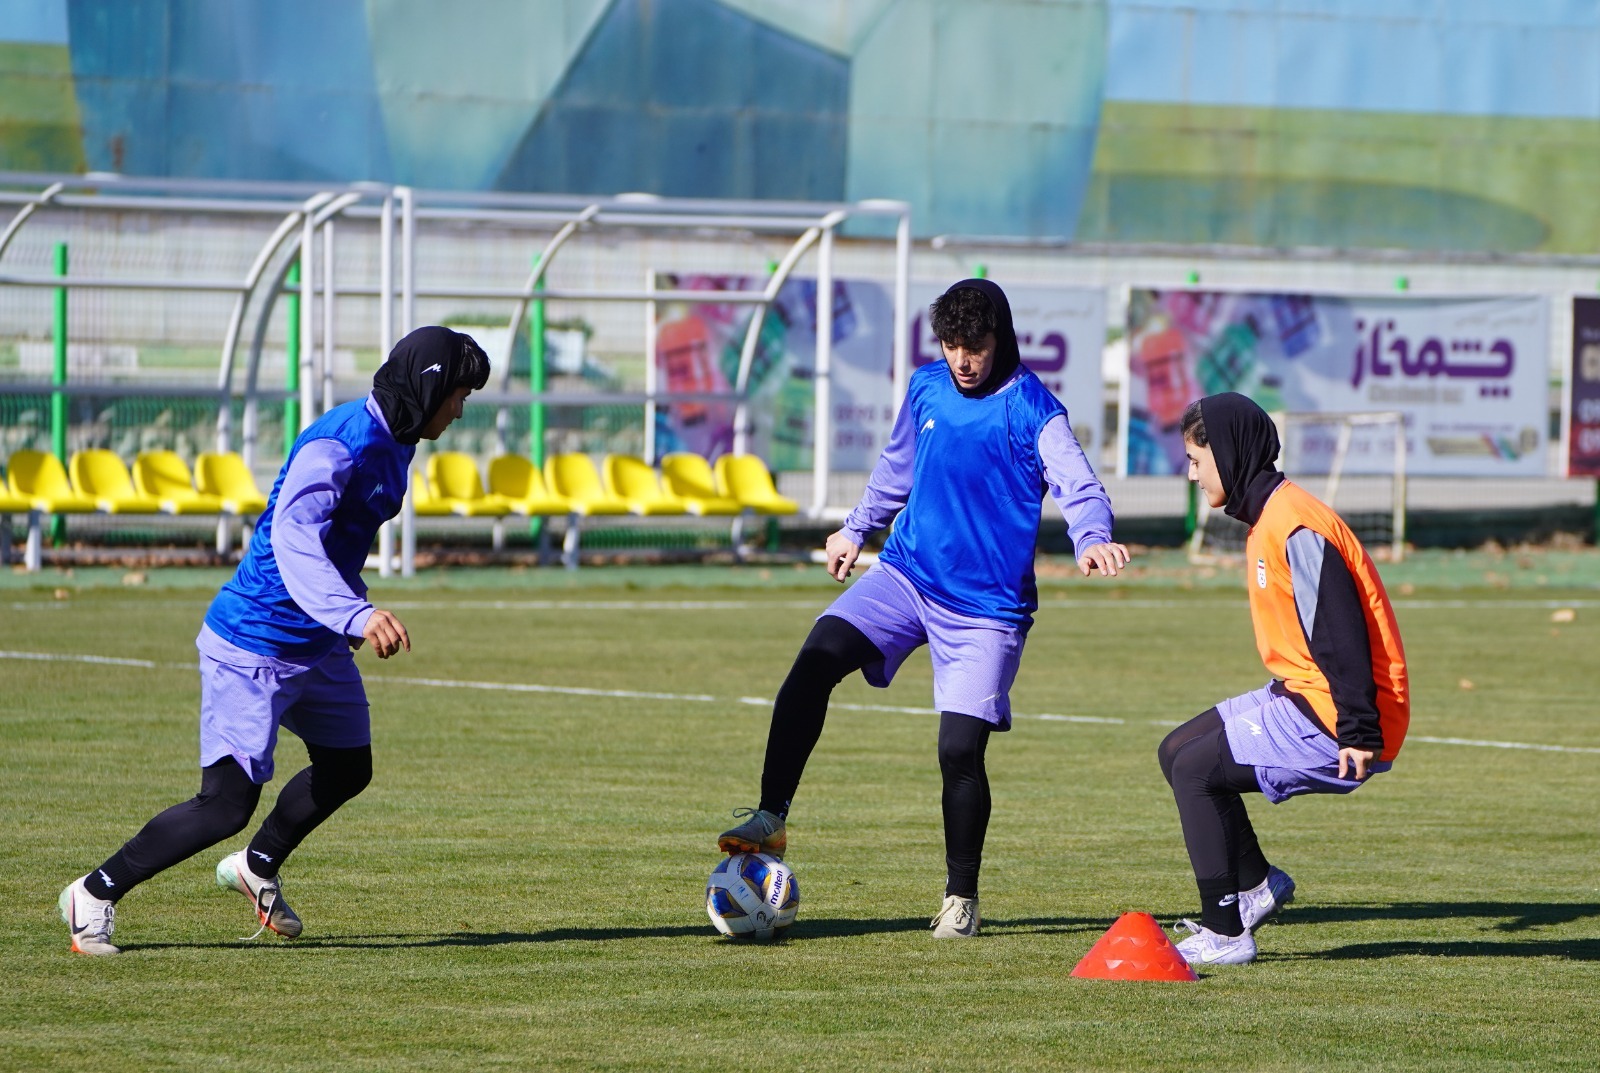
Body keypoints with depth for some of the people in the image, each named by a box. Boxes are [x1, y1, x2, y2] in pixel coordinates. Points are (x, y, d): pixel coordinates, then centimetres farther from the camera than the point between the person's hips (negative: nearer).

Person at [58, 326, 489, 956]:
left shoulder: (393, 443, 5)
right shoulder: (336, 447, -26)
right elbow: (294, 538, -43)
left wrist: (351, 609, 33)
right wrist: (355, 614, -56)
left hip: (318, 646, 10)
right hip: (254, 647, -10)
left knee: (347, 769, 21)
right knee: (228, 803, -10)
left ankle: (258, 868, 45)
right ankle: (98, 892, 5)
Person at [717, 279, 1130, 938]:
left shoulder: (1031, 408, -12)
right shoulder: (926, 389, 6)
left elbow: (1076, 484, -25)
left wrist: (1092, 538, -45)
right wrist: (857, 529, 33)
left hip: (988, 604, -4)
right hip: (907, 574, 5)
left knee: (961, 750, -9)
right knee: (816, 661, -18)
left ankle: (961, 897, 10)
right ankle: (771, 820, -14)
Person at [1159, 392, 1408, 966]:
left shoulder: (1295, 527, -19)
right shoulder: (1266, 518, 13)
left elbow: (1341, 634, -24)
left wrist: (1359, 732, -27)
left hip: (1332, 716, -10)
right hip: (1303, 696, 10)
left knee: (1195, 769, -13)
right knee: (1178, 751, 12)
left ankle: (1226, 934, -9)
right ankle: (1256, 883, 17)